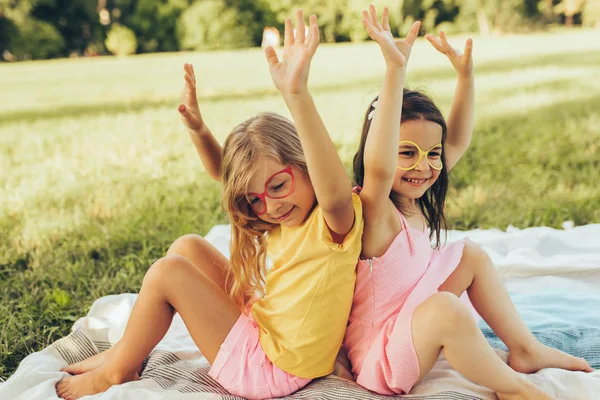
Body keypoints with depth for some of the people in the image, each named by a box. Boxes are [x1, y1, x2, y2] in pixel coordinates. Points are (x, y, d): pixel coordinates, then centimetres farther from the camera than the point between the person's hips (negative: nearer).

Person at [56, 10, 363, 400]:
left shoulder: (335, 220, -24)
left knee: (167, 272, -12)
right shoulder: (282, 219, 1)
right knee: (188, 247, 8)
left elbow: (336, 194, -50)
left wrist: (297, 94, -61)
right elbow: (225, 172, 15)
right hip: (258, 327, 9)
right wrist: (198, 128, -3)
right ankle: (128, 349, 19)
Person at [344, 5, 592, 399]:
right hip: (381, 357, -9)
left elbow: (458, 141, 8)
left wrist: (466, 74, -2)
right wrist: (396, 70, -52)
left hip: (411, 325, 9)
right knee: (447, 309, -36)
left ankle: (526, 350, 21)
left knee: (473, 256, 11)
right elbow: (377, 168, -49)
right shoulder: (376, 214, -26)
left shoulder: (415, 201, -2)